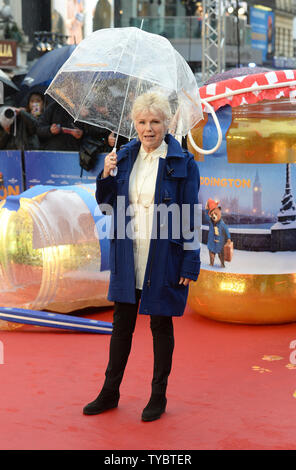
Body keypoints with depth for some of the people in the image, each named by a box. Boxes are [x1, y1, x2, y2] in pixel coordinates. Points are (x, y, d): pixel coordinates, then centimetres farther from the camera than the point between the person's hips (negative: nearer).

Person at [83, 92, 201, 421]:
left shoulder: (182, 162, -8)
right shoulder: (124, 156, 5)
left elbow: (190, 217, -7)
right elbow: (108, 206, 10)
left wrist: (190, 262, -10)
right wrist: (106, 176, -8)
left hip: (164, 256, -4)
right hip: (127, 254, 4)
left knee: (161, 323, 7)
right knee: (122, 322, 12)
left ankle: (158, 396, 22)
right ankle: (110, 392, 26)